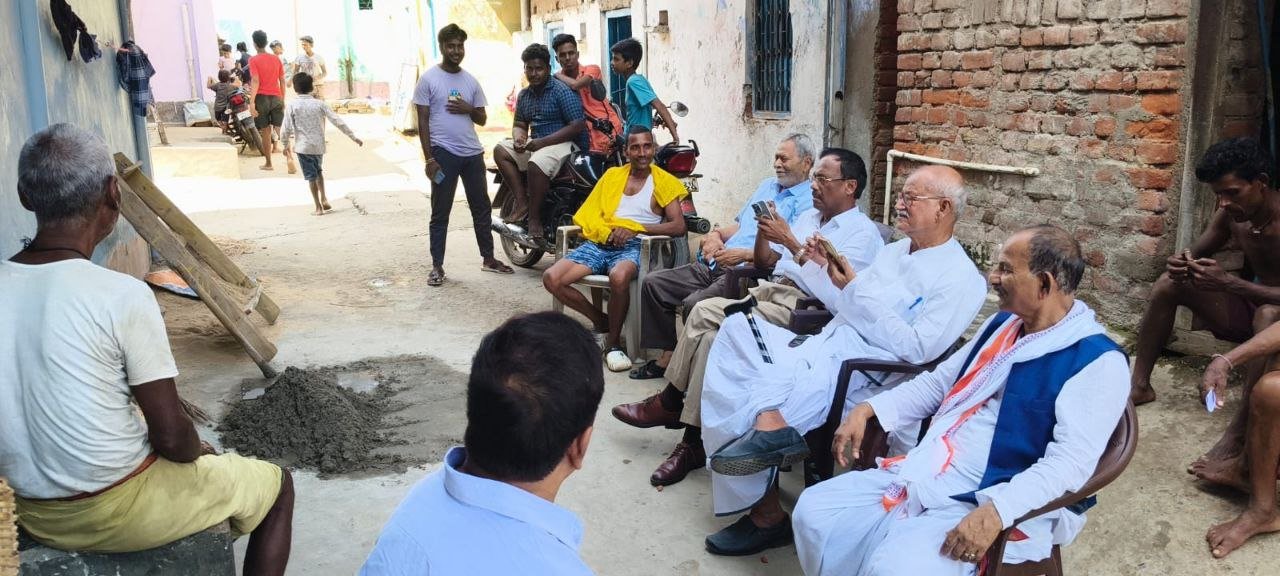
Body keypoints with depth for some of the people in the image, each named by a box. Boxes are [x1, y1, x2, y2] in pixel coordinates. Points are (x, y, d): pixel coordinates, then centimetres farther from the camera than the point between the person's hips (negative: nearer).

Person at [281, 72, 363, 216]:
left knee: (311, 176, 7)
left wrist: (286, 145, 10)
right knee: (318, 171, 25)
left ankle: (318, 207, 8)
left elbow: (286, 129, -7)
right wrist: (353, 137, -1)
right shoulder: (319, 104, -2)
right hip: (319, 146, 3)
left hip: (303, 146, -3)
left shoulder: (292, 106, -7)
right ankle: (324, 199, 17)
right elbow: (337, 121, -5)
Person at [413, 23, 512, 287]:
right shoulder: (429, 78, -3)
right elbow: (422, 121, -4)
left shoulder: (471, 81, 11)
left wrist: (468, 109, -8)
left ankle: (488, 258, 24)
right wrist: (429, 158, -11)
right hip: (444, 154, -5)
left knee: (482, 207, 12)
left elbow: (482, 119, 14)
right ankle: (437, 266, 9)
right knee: (440, 213, 2)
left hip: (473, 153, 5)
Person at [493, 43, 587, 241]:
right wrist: (519, 137, -8)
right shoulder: (524, 95, 12)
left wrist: (542, 142, -21)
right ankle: (523, 202, -13)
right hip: (535, 144, 8)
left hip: (566, 143, -8)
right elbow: (520, 124, 20)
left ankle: (534, 217, -19)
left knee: (536, 164, -35)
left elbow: (578, 125, -18)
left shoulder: (561, 90, -11)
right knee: (501, 150, -6)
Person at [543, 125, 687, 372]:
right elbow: (587, 213, 14)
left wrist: (636, 227, -12)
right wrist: (608, 231, -7)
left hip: (634, 246, -4)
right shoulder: (612, 175, 20)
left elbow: (678, 226, -3)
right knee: (551, 278, -17)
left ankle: (613, 341, -17)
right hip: (599, 243, 4)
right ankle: (601, 321, 3)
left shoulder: (664, 182, 8)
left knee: (619, 277, -40)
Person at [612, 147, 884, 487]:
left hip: (802, 309, -7)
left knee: (705, 313, -23)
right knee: (711, 338, -21)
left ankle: (670, 404, -8)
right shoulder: (809, 217, 25)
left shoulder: (863, 233, 0)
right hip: (769, 291, 8)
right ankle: (694, 442, -16)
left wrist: (789, 240, -14)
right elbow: (766, 263, 24)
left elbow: (830, 284, -15)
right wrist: (764, 231, 5)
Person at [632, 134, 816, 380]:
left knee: (695, 303, -31)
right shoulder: (767, 185, 23)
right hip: (715, 266, 10)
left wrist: (744, 255, -21)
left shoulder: (808, 202, -7)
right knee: (653, 283, 3)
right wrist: (717, 234, 9)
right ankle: (667, 356, 7)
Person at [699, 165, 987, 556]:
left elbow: (915, 349, -16)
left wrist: (856, 290, -15)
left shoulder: (961, 279, -6)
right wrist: (821, 267, 9)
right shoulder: (896, 251, 22)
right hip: (824, 350, 9)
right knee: (739, 329, -15)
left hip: (869, 376, -9)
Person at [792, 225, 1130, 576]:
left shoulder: (1097, 362, -12)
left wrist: (995, 511, -34)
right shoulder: (1003, 324, 13)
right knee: (814, 510, -4)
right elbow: (938, 382, 21)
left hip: (1001, 506, -8)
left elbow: (1071, 461, -21)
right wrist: (868, 410, 7)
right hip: (923, 478, 8)